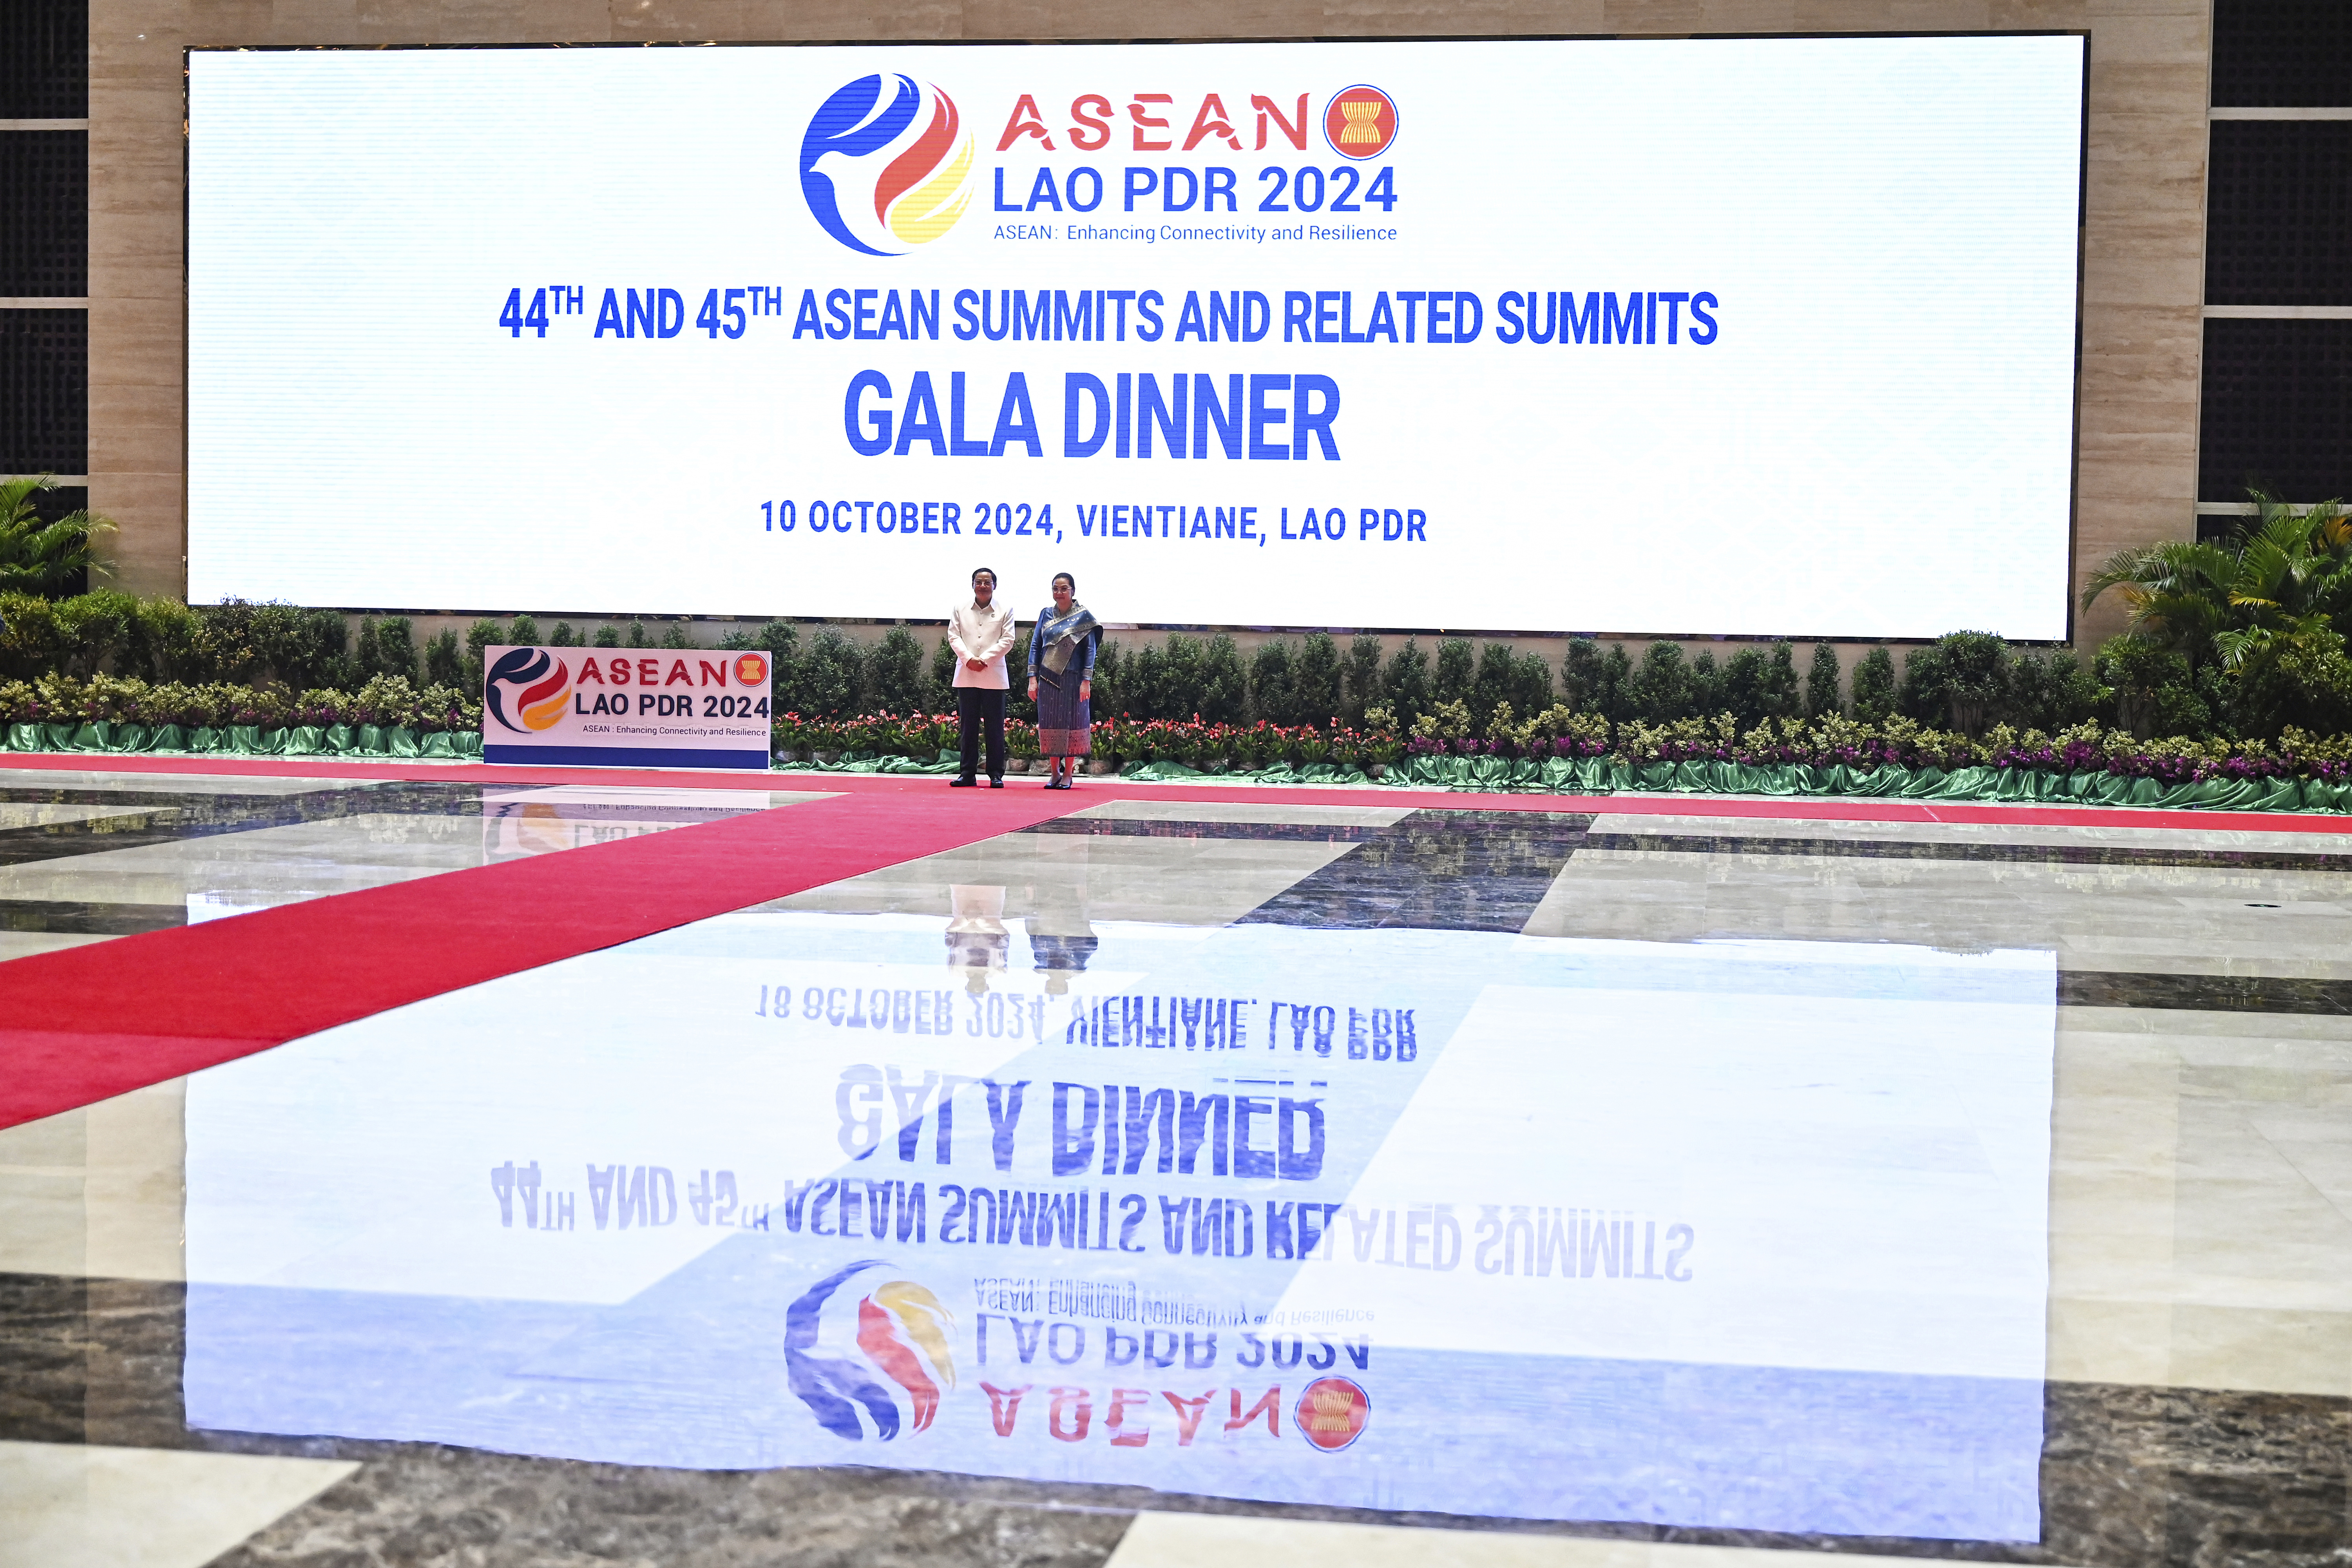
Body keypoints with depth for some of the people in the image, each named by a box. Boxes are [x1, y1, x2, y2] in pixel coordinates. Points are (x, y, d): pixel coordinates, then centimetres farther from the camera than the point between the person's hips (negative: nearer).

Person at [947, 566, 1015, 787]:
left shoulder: (1005, 611, 6)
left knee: (995, 727, -1)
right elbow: (953, 636, 5)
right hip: (966, 676, 2)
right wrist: (969, 658, -10)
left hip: (994, 676, -2)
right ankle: (968, 773, 8)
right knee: (968, 726, 3)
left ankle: (996, 775, 4)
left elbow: (1007, 640, -1)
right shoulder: (961, 610, 11)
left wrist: (984, 659, -11)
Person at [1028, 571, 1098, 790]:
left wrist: (1086, 681, -11)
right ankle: (1054, 773, 12)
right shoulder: (1046, 614, 8)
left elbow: (1090, 649, -3)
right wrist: (1033, 678, 0)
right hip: (1048, 679, 3)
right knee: (1050, 724, 3)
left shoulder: (1084, 616, 0)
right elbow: (1036, 645, 8)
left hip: (1073, 680, -3)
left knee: (1071, 723, 0)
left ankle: (1068, 774, 7)